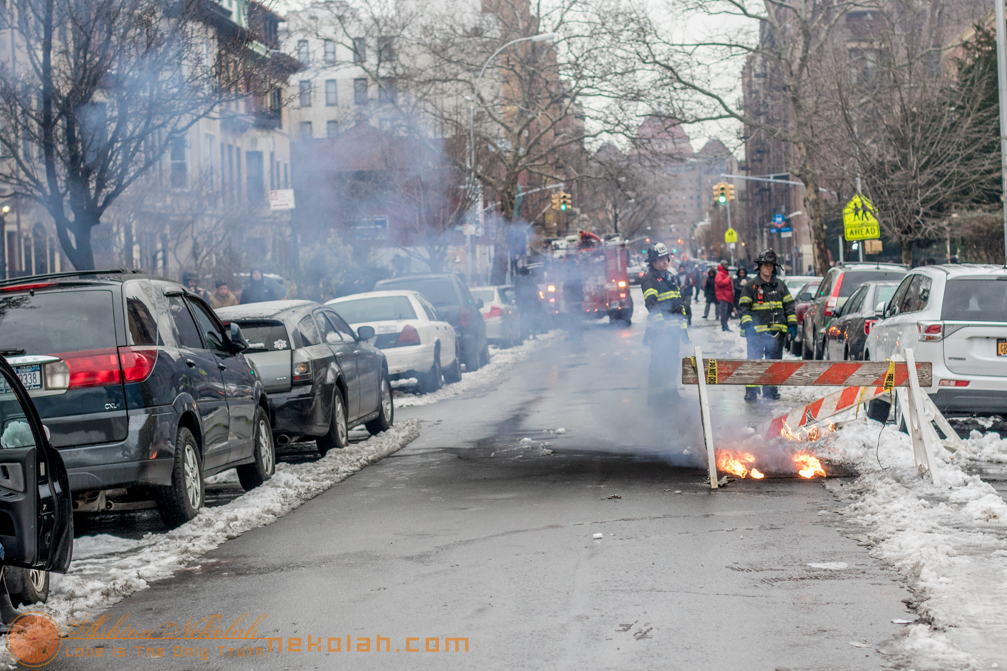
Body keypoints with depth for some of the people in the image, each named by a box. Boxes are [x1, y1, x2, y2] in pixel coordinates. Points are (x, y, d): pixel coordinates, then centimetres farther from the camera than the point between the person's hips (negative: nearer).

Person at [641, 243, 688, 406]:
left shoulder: (671, 278, 18)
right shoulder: (650, 279, -9)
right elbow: (651, 304, -19)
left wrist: (683, 324, 20)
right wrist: (660, 323, -27)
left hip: (674, 327, 8)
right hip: (659, 330, -8)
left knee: (672, 360, 14)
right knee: (659, 361, -9)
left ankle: (669, 391, 24)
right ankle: (654, 396, -4)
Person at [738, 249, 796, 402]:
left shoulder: (780, 285, 14)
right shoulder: (751, 286, 4)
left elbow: (789, 305, 16)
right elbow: (744, 307, -1)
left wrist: (792, 324, 7)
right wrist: (747, 324, -14)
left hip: (777, 331, 4)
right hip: (757, 331, -4)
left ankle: (770, 390, 17)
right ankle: (751, 391, -8)